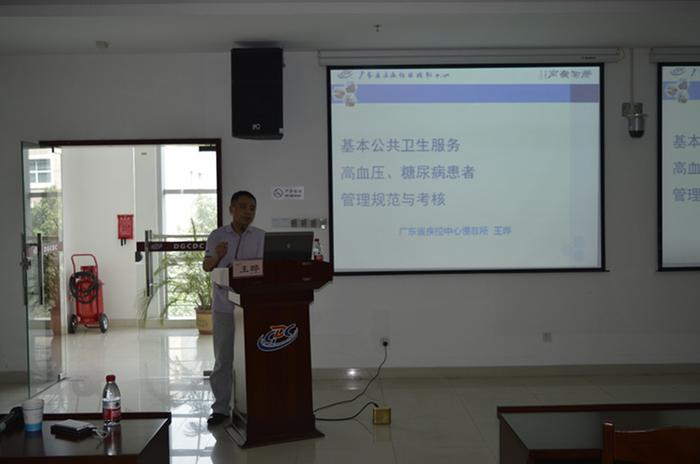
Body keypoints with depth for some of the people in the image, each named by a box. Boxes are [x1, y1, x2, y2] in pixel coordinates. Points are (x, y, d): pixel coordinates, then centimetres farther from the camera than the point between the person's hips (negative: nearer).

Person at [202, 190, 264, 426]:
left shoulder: (261, 237, 4)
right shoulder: (216, 236, 5)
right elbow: (206, 266, -5)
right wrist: (217, 256, -28)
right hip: (223, 305, 0)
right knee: (223, 358, 5)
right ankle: (220, 408, 12)